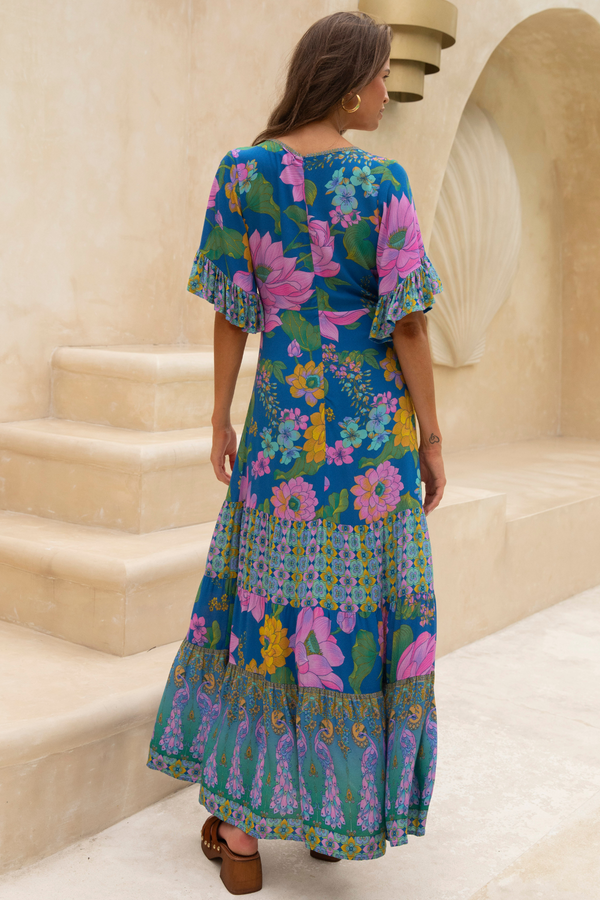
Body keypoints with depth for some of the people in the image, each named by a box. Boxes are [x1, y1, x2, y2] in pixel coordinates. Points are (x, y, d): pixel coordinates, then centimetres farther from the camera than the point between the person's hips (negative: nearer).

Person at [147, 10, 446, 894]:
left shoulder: (242, 173, -1)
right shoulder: (381, 181, -10)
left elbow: (231, 312, 1)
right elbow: (407, 324, -11)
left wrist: (221, 420, 11)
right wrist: (432, 438, -1)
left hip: (283, 422, 3)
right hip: (373, 425, -2)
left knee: (266, 602, 11)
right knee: (362, 611, 10)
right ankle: (337, 816, 22)